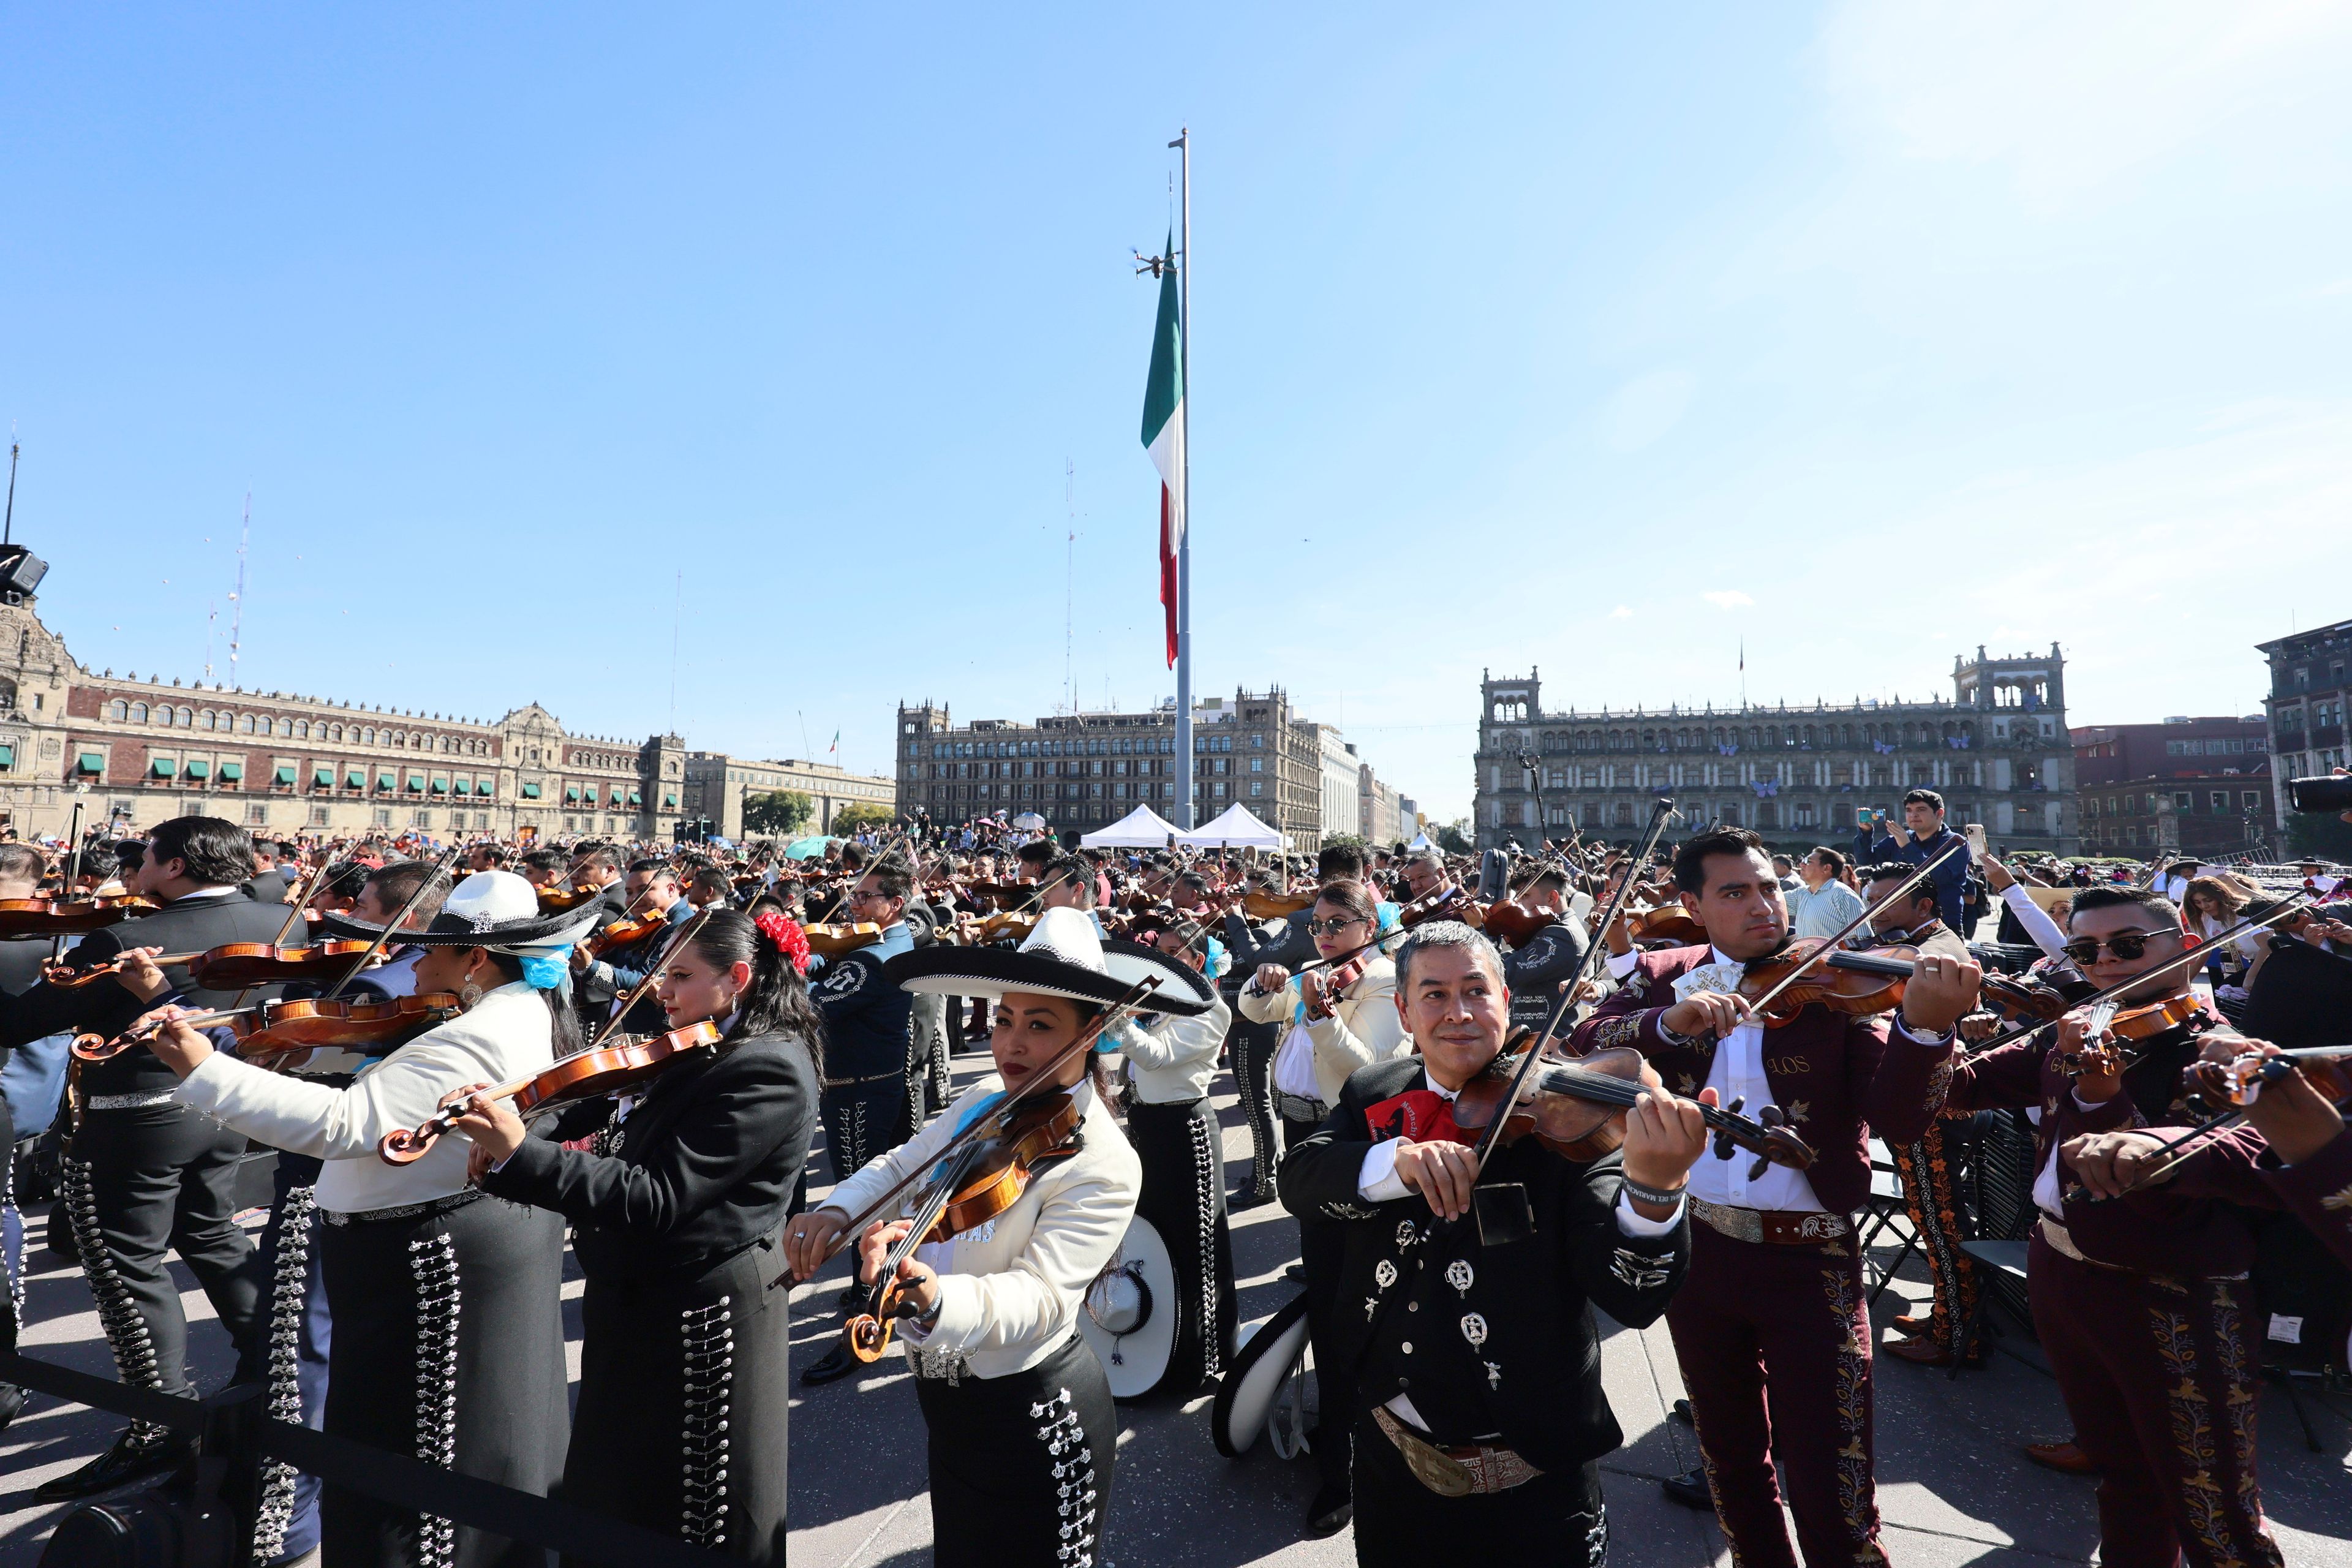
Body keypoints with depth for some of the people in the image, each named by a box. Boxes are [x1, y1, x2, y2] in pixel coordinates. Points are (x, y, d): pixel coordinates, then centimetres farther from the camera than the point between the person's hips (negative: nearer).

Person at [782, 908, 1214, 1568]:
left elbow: (1039, 1298, -32)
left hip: (1035, 1418, -7)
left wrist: (935, 1296, -50)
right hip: (945, 1389, 7)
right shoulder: (987, 1098, -4)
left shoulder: (1105, 1167, -25)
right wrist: (837, 1210, -11)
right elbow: (901, 1165, 9)